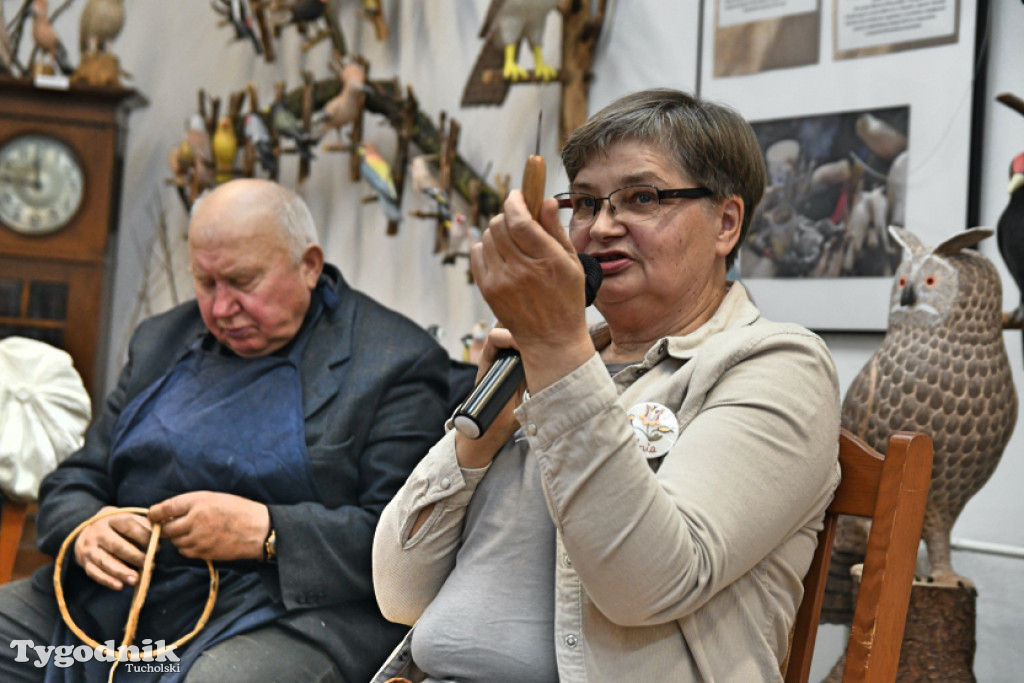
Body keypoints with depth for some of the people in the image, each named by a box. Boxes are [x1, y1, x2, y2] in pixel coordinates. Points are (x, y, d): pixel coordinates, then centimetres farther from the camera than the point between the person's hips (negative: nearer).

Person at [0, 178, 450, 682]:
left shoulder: (398, 362, -3)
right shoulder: (161, 341, 17)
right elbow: (75, 480, 18)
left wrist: (264, 532, -21)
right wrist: (85, 530, -6)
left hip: (285, 614, -6)